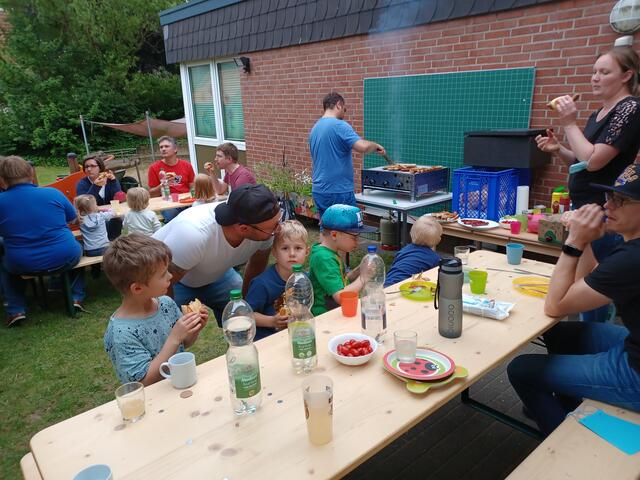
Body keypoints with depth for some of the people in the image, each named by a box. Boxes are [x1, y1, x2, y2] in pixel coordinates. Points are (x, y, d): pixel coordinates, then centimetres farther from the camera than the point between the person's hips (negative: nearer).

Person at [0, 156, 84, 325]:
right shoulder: (53, 193, -6)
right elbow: (73, 218, 9)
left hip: (23, 265, 0)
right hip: (65, 258, 0)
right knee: (77, 248, 35)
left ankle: (16, 309, 23)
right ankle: (76, 297, 25)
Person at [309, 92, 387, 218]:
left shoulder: (315, 128, 14)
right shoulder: (339, 125, -12)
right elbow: (363, 147, -25)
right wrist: (376, 146, -6)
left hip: (318, 192, 8)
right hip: (339, 192, -8)